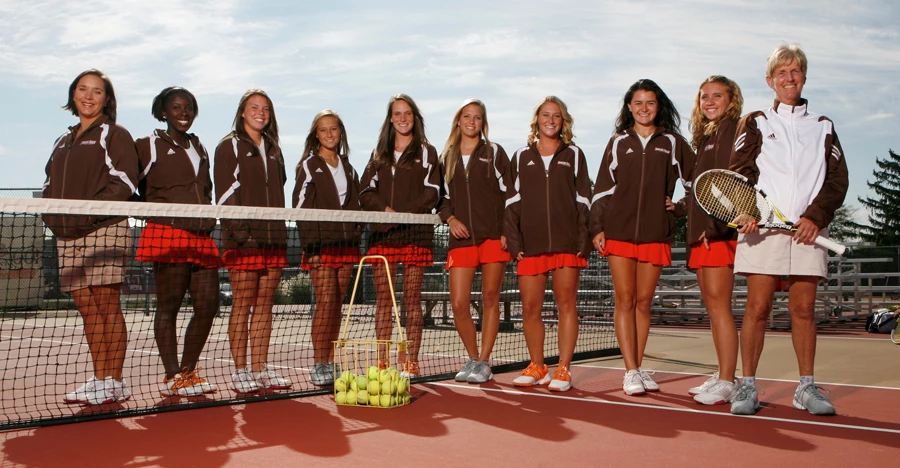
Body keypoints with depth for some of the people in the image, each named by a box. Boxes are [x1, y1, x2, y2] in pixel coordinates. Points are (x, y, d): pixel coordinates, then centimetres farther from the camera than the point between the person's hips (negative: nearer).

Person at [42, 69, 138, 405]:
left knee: (107, 305, -6)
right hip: (67, 236, 7)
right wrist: (52, 216, 4)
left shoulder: (114, 134, 3)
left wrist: (88, 211, -17)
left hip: (104, 230, -6)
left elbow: (124, 180, -9)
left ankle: (114, 383, -2)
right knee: (87, 308, 6)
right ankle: (99, 380, 12)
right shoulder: (63, 142, 23)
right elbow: (50, 185, 24)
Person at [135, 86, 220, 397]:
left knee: (208, 304, 2)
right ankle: (172, 378, 3)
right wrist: (156, 213, -5)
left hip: (202, 237, 6)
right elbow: (133, 189, 2)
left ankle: (187, 372, 14)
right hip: (168, 234, -6)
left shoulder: (199, 148, 23)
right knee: (168, 305, -3)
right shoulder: (149, 146, 5)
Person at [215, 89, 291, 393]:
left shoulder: (273, 149, 20)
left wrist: (280, 231, 12)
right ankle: (240, 371, 1)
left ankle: (260, 368, 10)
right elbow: (225, 192, -7)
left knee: (265, 303, 5)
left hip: (273, 237, 6)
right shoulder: (229, 145, 2)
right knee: (243, 303, -5)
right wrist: (238, 231, -16)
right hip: (243, 238, -6)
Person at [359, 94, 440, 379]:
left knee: (412, 298, -1)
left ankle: (411, 361, 2)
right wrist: (384, 209, -11)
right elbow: (365, 191, 9)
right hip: (382, 234, 3)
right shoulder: (379, 154, 18)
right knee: (383, 297, 2)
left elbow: (432, 193, -4)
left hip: (415, 234, -3)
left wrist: (402, 214, -15)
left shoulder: (426, 153, 8)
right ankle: (382, 361, 5)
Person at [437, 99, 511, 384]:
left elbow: (508, 194, 2)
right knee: (458, 305, -4)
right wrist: (450, 218, -3)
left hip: (493, 236, -2)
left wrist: (507, 231, -7)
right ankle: (472, 358, 16)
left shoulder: (494, 153, 6)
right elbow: (442, 196, 17)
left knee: (490, 298, 1)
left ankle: (484, 362, 10)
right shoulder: (446, 158, 14)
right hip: (461, 238, 2)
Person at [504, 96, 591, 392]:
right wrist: (513, 241, 0)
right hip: (531, 244, 1)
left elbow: (583, 200, 6)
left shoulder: (573, 155, 12)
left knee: (566, 303, -2)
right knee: (530, 308, 1)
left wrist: (583, 240, -4)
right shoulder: (521, 157, 14)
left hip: (567, 242, -1)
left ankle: (563, 370, 3)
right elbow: (512, 201, 10)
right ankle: (536, 367, 15)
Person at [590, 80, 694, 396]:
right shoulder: (618, 142, 10)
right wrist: (597, 227, 1)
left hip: (655, 234, 1)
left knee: (643, 302, 4)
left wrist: (682, 207, 4)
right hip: (618, 231, 0)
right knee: (625, 300, -4)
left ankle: (638, 367, 13)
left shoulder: (672, 142, 9)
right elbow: (602, 188, 7)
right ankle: (630, 372, -3)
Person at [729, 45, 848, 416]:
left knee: (804, 309, 3)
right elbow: (740, 172, 1)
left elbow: (838, 179, 9)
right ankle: (747, 387, 0)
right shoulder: (755, 123, 12)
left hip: (808, 229, 2)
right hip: (762, 228, -2)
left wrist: (816, 216, -7)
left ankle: (806, 388, 10)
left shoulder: (822, 127, 17)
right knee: (757, 308, -5)